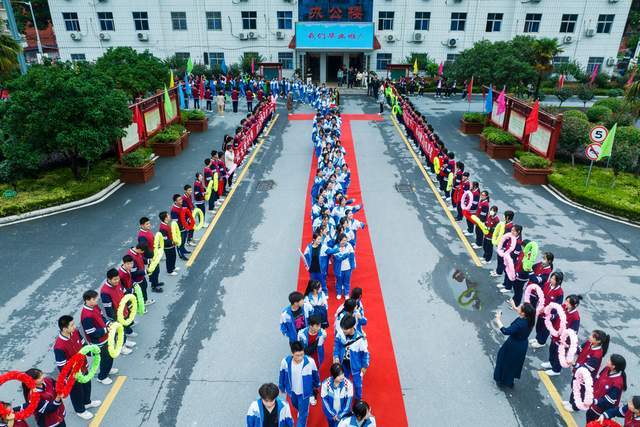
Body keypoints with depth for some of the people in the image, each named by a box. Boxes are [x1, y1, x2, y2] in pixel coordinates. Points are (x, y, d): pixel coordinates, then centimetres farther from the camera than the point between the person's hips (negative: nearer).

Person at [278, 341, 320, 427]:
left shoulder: (310, 362, -34)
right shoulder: (285, 362, -29)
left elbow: (315, 375, -12)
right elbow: (282, 376, -8)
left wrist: (316, 385, 6)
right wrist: (281, 388, 8)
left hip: (305, 392, -3)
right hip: (292, 391, 3)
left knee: (302, 415, 11)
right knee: (296, 406, 32)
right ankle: (301, 411, 66)